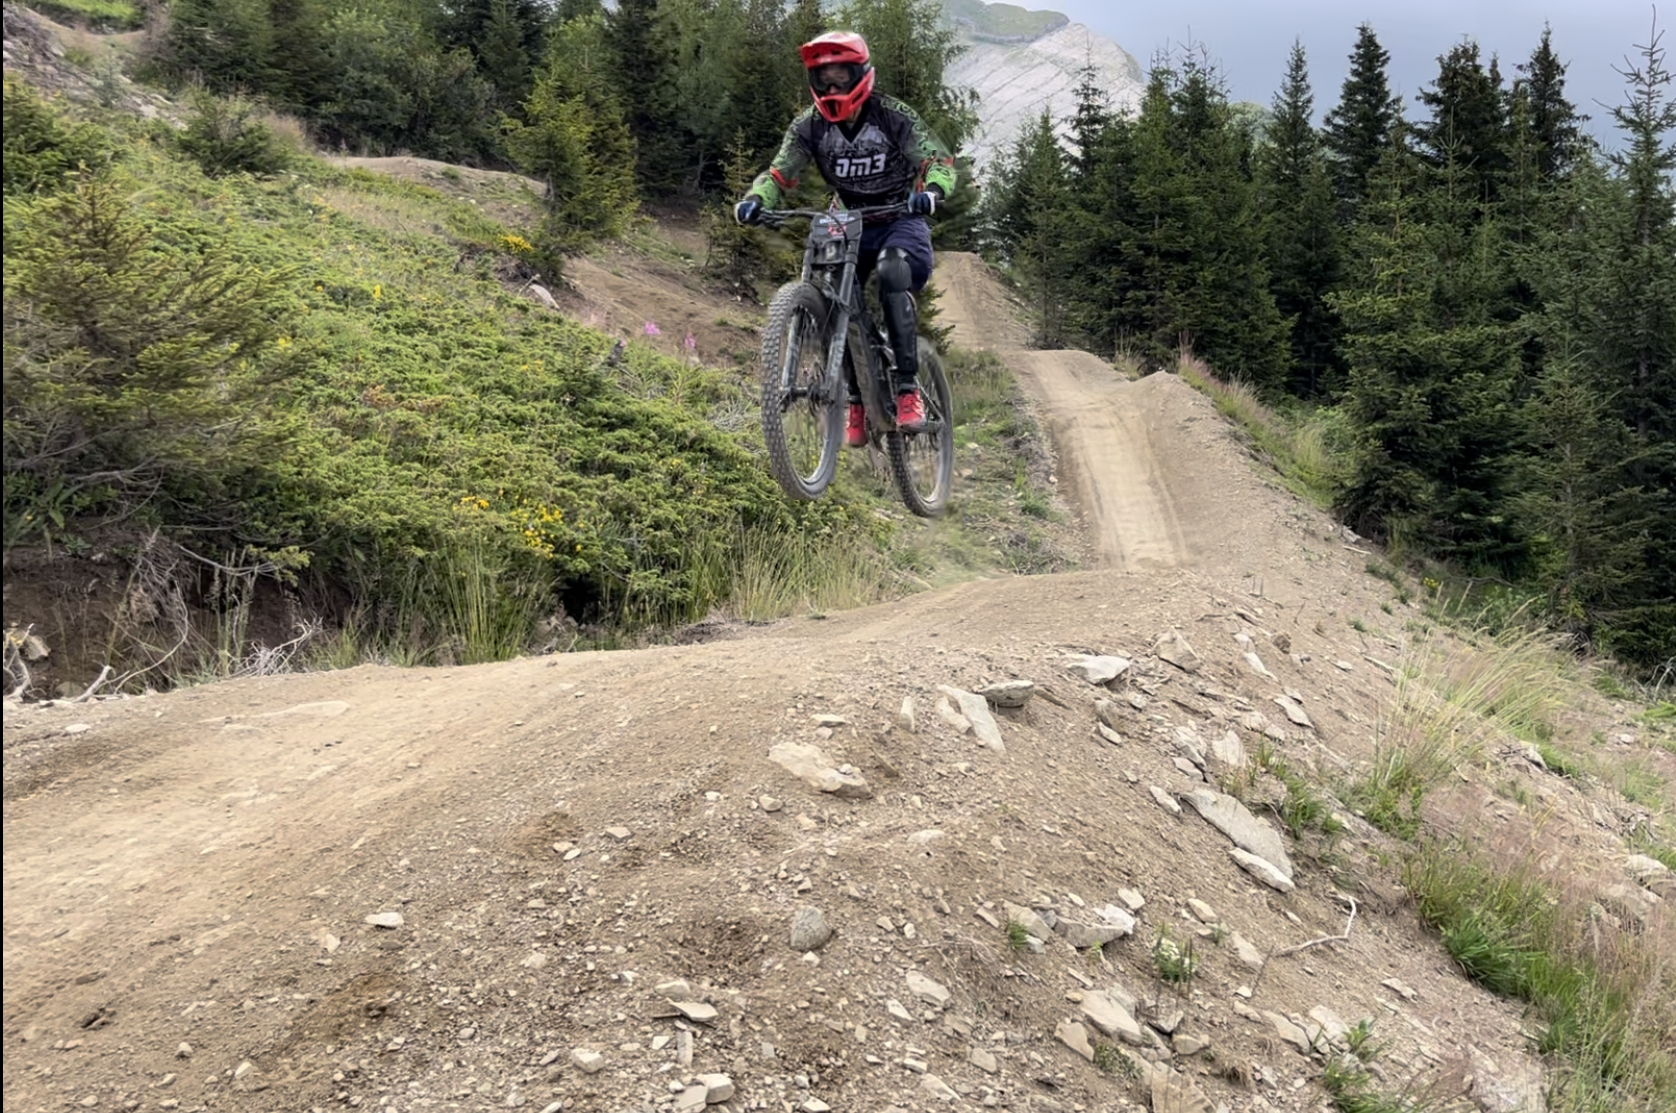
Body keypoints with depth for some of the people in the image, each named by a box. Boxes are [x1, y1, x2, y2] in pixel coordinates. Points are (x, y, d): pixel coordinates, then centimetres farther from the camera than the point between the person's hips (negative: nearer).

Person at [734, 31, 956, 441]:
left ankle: (909, 390, -29)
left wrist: (931, 191, -44)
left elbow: (938, 161, -20)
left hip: (901, 218, -4)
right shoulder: (809, 126, -7)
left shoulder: (893, 116, -15)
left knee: (891, 276, -34)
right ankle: (857, 402, 1)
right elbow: (780, 174, -10)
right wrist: (754, 200, -33)